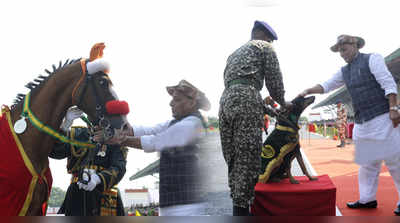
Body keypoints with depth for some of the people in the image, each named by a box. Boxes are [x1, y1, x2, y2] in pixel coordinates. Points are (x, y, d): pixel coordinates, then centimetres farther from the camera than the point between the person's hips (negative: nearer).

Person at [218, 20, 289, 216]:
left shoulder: (234, 53, 36)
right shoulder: (264, 47, 14)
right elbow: (274, 79, 7)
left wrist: (264, 106, 31)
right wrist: (282, 103, 25)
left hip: (225, 100, 8)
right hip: (247, 99, -7)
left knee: (233, 158, 9)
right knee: (248, 158, -9)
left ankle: (236, 205, 13)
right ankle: (242, 209, -11)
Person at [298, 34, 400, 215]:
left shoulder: (372, 59, -3)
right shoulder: (344, 71, 16)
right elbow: (326, 86, 17)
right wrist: (308, 91, 1)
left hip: (382, 118, -7)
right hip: (362, 123, 7)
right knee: (367, 162, 9)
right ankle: (367, 199, 16)